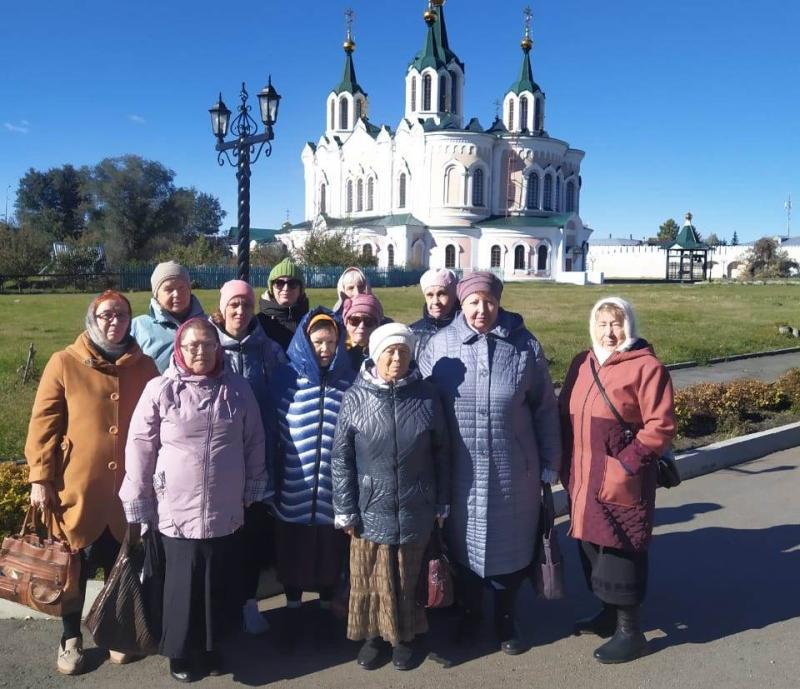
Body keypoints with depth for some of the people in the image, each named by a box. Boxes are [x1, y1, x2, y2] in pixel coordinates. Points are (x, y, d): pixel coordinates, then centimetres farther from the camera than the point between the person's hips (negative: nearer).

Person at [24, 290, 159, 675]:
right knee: (75, 567, 12)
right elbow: (43, 425, -5)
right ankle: (71, 639, 32)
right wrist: (40, 478, -7)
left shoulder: (144, 366, 2)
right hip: (78, 487, -2)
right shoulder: (64, 364, -6)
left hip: (129, 488, 2)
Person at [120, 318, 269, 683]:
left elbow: (254, 442, 8)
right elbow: (139, 447, -4)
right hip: (177, 511, -2)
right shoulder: (160, 390, -8)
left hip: (226, 511, 2)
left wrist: (252, 492, 11)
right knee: (183, 584, 9)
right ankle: (180, 652, 31)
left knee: (219, 583, 13)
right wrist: (138, 506, -2)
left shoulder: (238, 388, 0)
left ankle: (210, 646, 35)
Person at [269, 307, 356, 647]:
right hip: (295, 488, 0)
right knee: (293, 552, 12)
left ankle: (326, 608, 35)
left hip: (334, 488, 1)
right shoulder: (286, 379, -3)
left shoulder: (350, 381, 0)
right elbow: (271, 430, 0)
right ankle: (292, 612, 32)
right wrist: (271, 478, -1)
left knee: (330, 551, 12)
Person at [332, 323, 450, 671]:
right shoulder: (356, 397, -8)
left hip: (415, 510, 1)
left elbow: (441, 453, 2)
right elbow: (341, 458, -4)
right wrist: (345, 510, -4)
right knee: (371, 580, 14)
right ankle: (374, 634, 37)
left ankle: (404, 636, 38)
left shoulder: (426, 395, -5)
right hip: (371, 510, 0)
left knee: (408, 579, 16)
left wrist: (442, 503, 5)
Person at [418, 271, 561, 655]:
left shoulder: (525, 346, -5)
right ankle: (469, 613, 41)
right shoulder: (440, 345, -5)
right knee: (464, 543, 16)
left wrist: (549, 465, 3)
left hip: (513, 471, 0)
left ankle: (505, 619, 38)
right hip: (461, 471, 0)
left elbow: (545, 409, 1)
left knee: (510, 544, 14)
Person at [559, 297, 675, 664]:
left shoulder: (647, 366, -10)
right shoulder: (582, 364, 10)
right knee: (592, 546, 17)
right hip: (584, 481, 7)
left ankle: (629, 630, 18)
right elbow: (565, 414, 15)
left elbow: (660, 426, -13)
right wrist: (567, 463, 7)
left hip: (622, 483, -7)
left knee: (620, 552, 2)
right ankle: (610, 613, 36)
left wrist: (626, 464, -18)